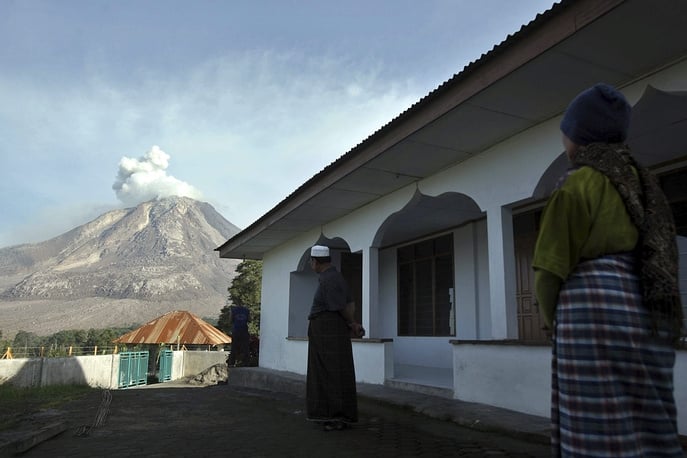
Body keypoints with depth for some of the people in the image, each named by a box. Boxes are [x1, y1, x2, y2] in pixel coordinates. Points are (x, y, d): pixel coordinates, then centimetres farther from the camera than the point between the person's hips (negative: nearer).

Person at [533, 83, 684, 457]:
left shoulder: (576, 186, -6)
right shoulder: (643, 184, 18)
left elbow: (551, 272, -8)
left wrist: (557, 324, 9)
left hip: (594, 315, -8)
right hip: (646, 319, 8)